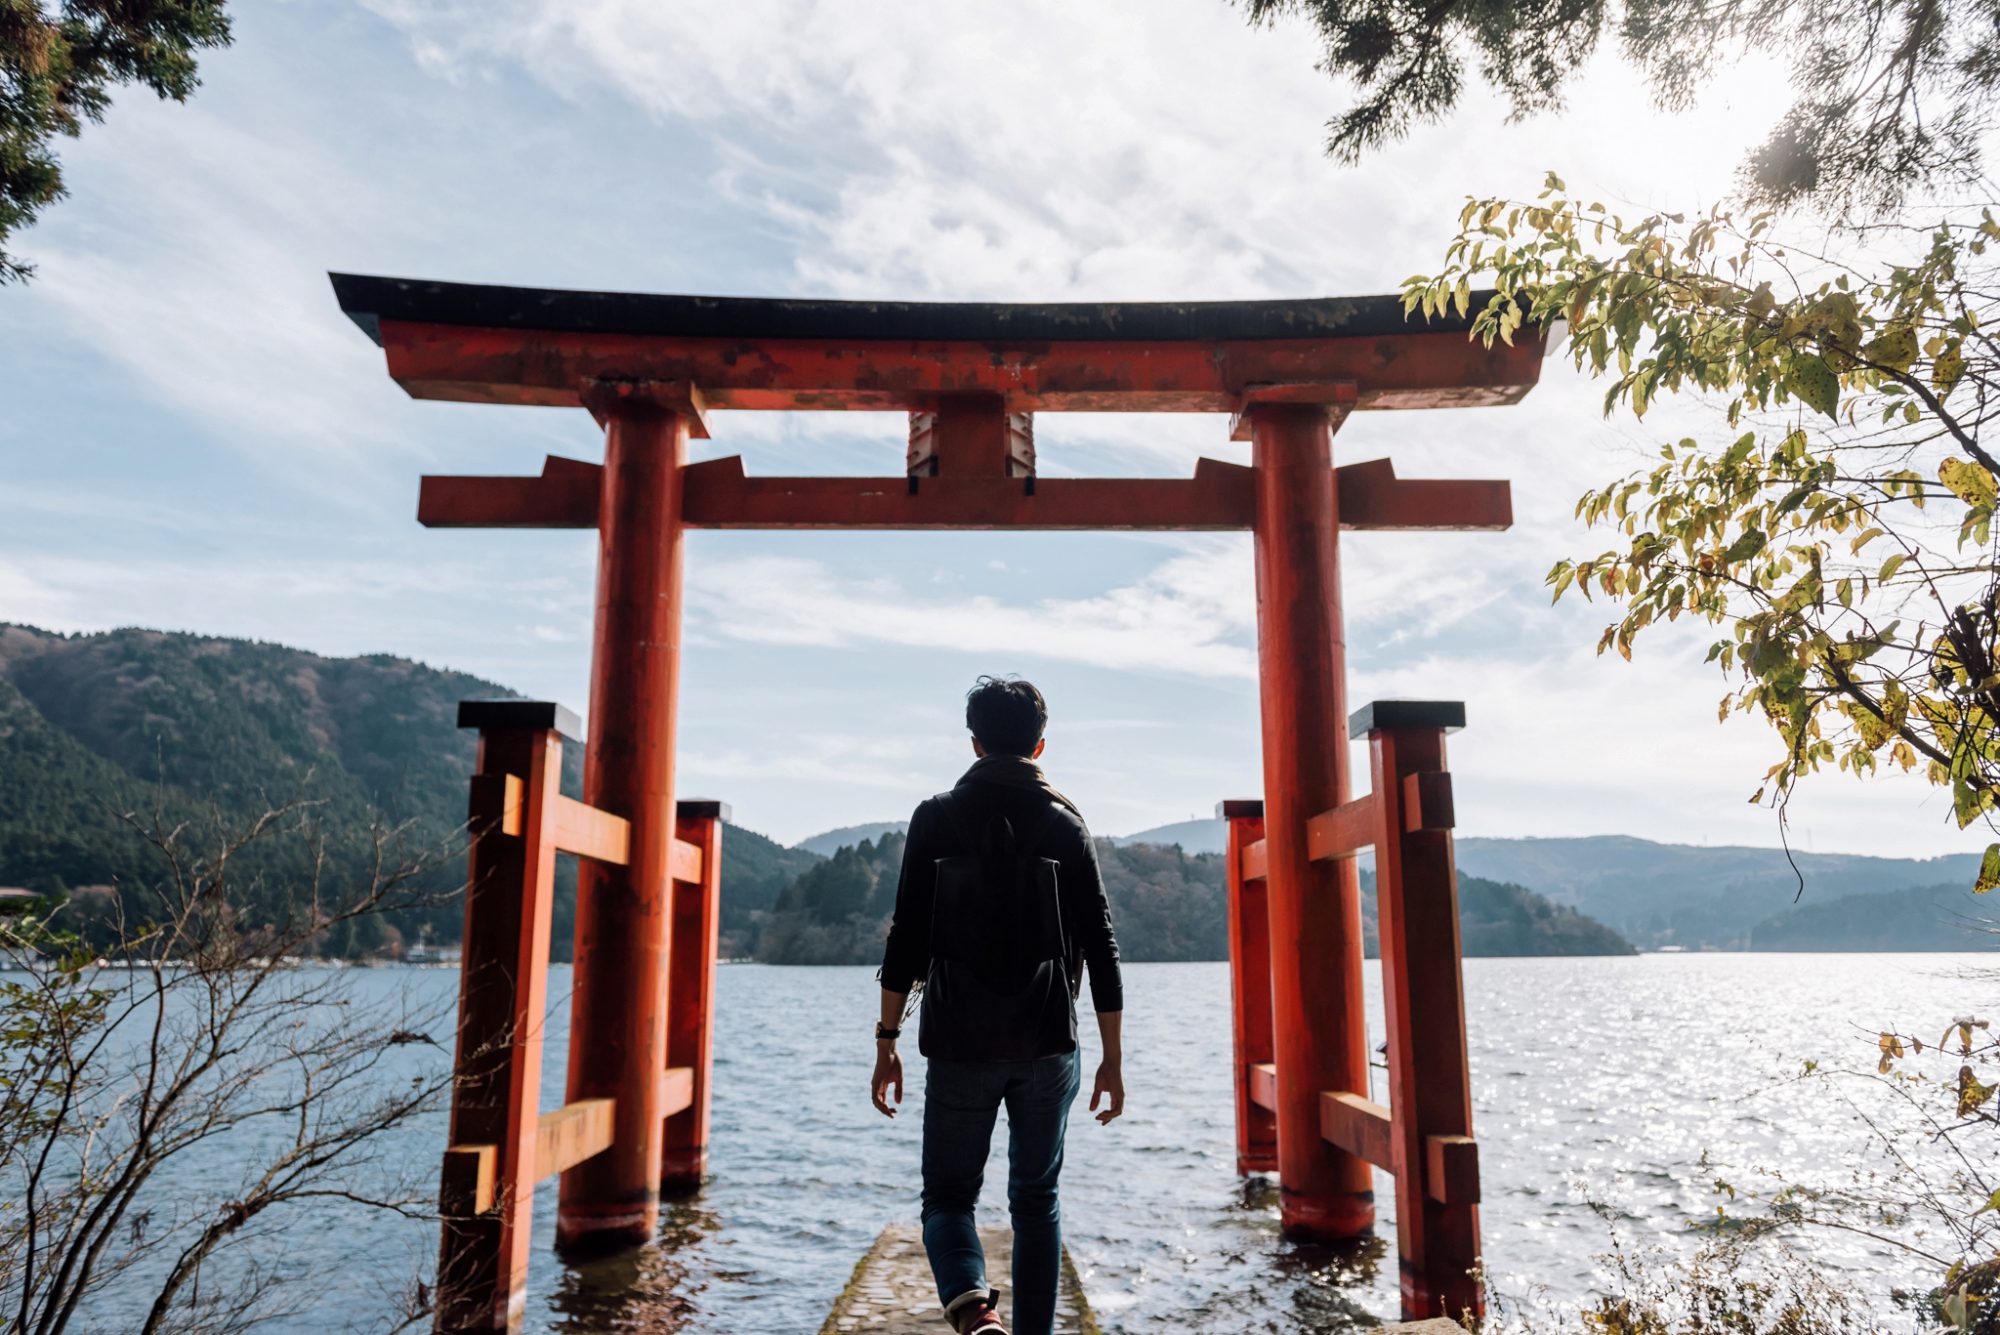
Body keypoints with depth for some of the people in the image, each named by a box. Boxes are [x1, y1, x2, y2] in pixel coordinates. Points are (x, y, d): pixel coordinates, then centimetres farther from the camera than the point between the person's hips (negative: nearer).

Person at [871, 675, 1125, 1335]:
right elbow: (1100, 946, 1)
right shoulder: (1066, 822, 3)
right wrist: (1113, 1058, 7)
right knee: (1036, 1198, 16)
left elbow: (906, 938, -3)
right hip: (1047, 1046, 1)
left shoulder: (937, 817, 0)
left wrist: (887, 1043, 2)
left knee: (947, 1193, 10)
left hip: (959, 1046, -1)